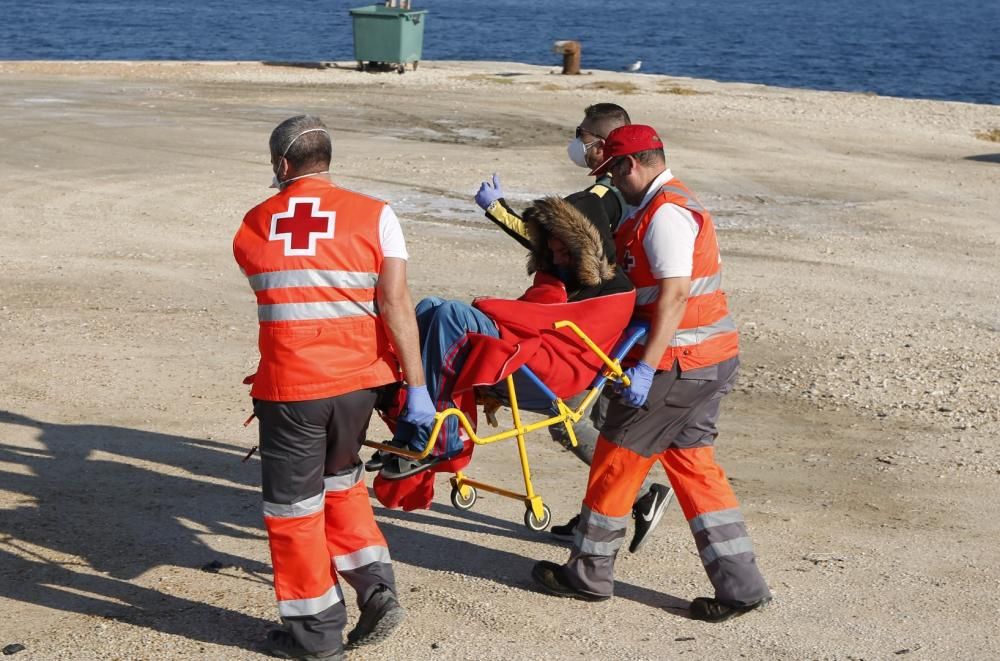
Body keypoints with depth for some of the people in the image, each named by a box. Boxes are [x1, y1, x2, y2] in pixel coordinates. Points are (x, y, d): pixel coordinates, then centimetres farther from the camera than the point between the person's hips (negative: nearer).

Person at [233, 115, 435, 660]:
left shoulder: (252, 227, 2)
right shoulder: (374, 215, -2)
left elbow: (274, 294, 11)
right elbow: (396, 306, -9)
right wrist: (416, 387, -6)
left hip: (287, 385, -2)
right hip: (357, 379, 2)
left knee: (294, 504, 11)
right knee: (340, 479, 26)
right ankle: (376, 589, 18)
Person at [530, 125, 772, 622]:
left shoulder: (665, 213, -16)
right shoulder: (679, 205, 18)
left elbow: (675, 293, -24)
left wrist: (646, 366, -26)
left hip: (678, 361, -10)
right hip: (713, 358, 10)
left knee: (618, 455, 3)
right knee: (691, 462, 12)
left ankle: (589, 572, 16)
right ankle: (739, 583, 10)